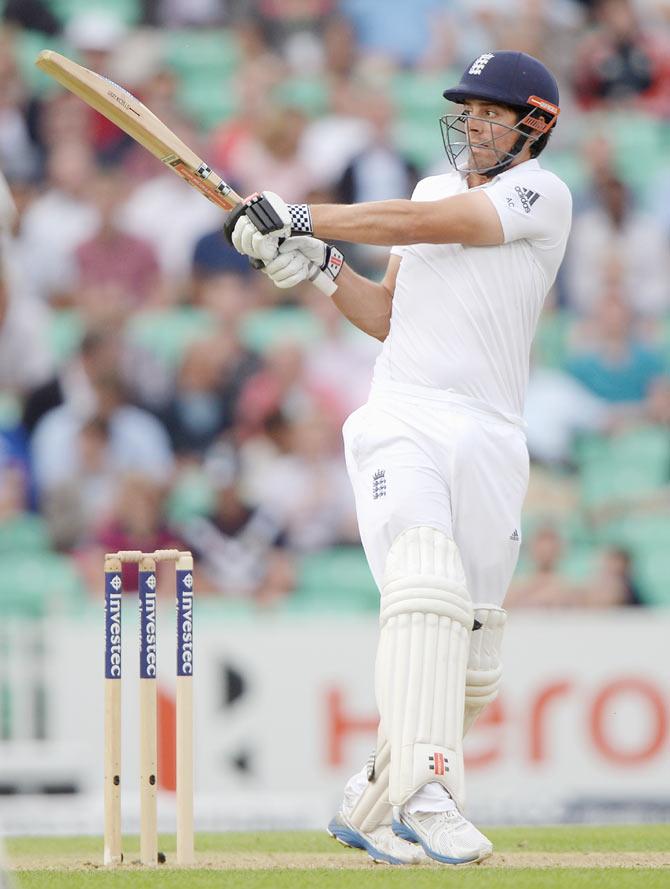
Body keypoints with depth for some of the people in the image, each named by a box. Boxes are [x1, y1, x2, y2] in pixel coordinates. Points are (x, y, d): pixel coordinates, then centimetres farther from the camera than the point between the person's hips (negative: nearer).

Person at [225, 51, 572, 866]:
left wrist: (301, 217, -9)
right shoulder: (436, 188, 18)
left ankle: (375, 802, 13)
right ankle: (425, 795, -35)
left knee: (470, 659, -2)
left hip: (488, 440, -2)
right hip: (400, 424, 2)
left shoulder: (541, 195, -1)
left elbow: (417, 225, -12)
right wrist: (318, 264, 6)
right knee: (426, 589, -23)